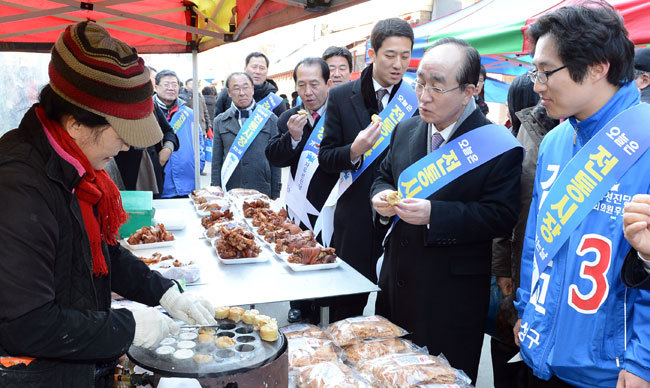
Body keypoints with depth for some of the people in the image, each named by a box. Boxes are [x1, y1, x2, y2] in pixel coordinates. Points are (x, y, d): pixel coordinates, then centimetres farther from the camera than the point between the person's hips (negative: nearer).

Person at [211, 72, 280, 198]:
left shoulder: (270, 119, 4)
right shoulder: (220, 121, 8)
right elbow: (216, 161, 8)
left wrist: (275, 193, 3)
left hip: (262, 192, -1)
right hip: (229, 193, 1)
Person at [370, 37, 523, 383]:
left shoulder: (498, 146, -15)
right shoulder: (405, 130, 6)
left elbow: (501, 214, -18)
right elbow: (384, 175, 17)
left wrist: (434, 214, -27)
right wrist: (381, 197, -7)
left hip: (453, 296, -6)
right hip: (397, 280, 6)